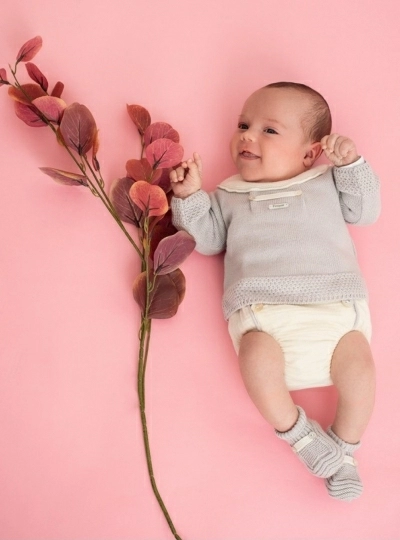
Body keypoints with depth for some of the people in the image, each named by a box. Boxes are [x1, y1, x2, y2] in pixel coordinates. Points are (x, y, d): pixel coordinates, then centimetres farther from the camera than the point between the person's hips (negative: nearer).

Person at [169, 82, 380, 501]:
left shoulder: (326, 182, 22)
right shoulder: (229, 196, 23)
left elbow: (365, 211, 18)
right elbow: (207, 239, 16)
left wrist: (351, 164, 6)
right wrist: (189, 196, 5)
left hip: (334, 304, 1)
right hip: (262, 310, 0)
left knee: (356, 357, -24)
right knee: (258, 355, -32)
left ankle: (343, 449, -3)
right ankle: (297, 432, -10)